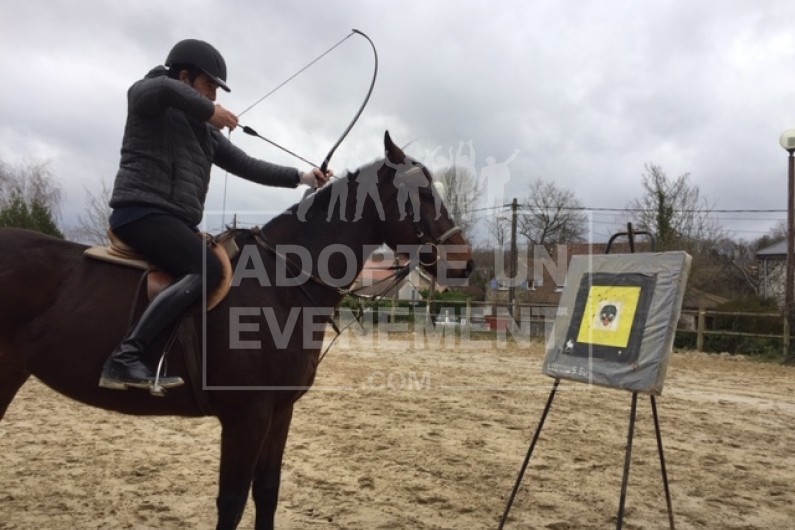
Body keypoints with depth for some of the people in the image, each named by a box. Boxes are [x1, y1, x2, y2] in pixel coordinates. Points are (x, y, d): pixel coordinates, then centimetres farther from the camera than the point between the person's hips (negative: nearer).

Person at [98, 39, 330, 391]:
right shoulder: (146, 99, 3)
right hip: (141, 211, -9)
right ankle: (126, 358, -36)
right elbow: (162, 87, -24)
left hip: (178, 221, 9)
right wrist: (209, 110, -12)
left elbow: (247, 166, 17)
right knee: (206, 270, -28)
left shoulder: (205, 131, 22)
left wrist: (302, 177, 10)